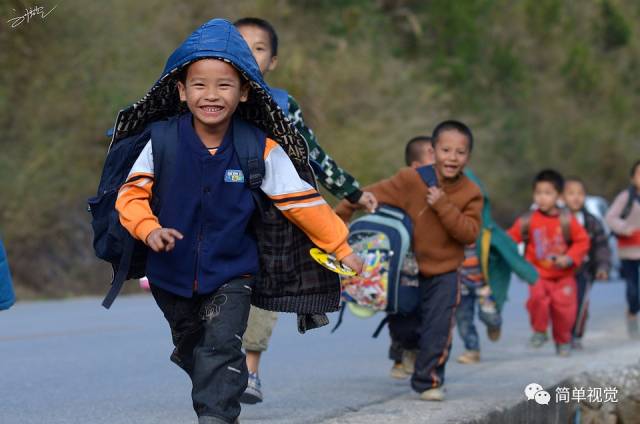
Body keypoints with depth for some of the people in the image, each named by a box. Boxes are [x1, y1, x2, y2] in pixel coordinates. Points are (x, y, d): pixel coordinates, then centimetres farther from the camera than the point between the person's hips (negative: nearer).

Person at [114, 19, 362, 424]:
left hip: (232, 273, -2)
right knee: (190, 350, 18)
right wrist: (149, 229, -27)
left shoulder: (260, 149, -12)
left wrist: (341, 248, -7)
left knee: (221, 348, -17)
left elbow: (302, 200, -7)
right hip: (173, 273, 2)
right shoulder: (162, 141, -11)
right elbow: (133, 194, -7)